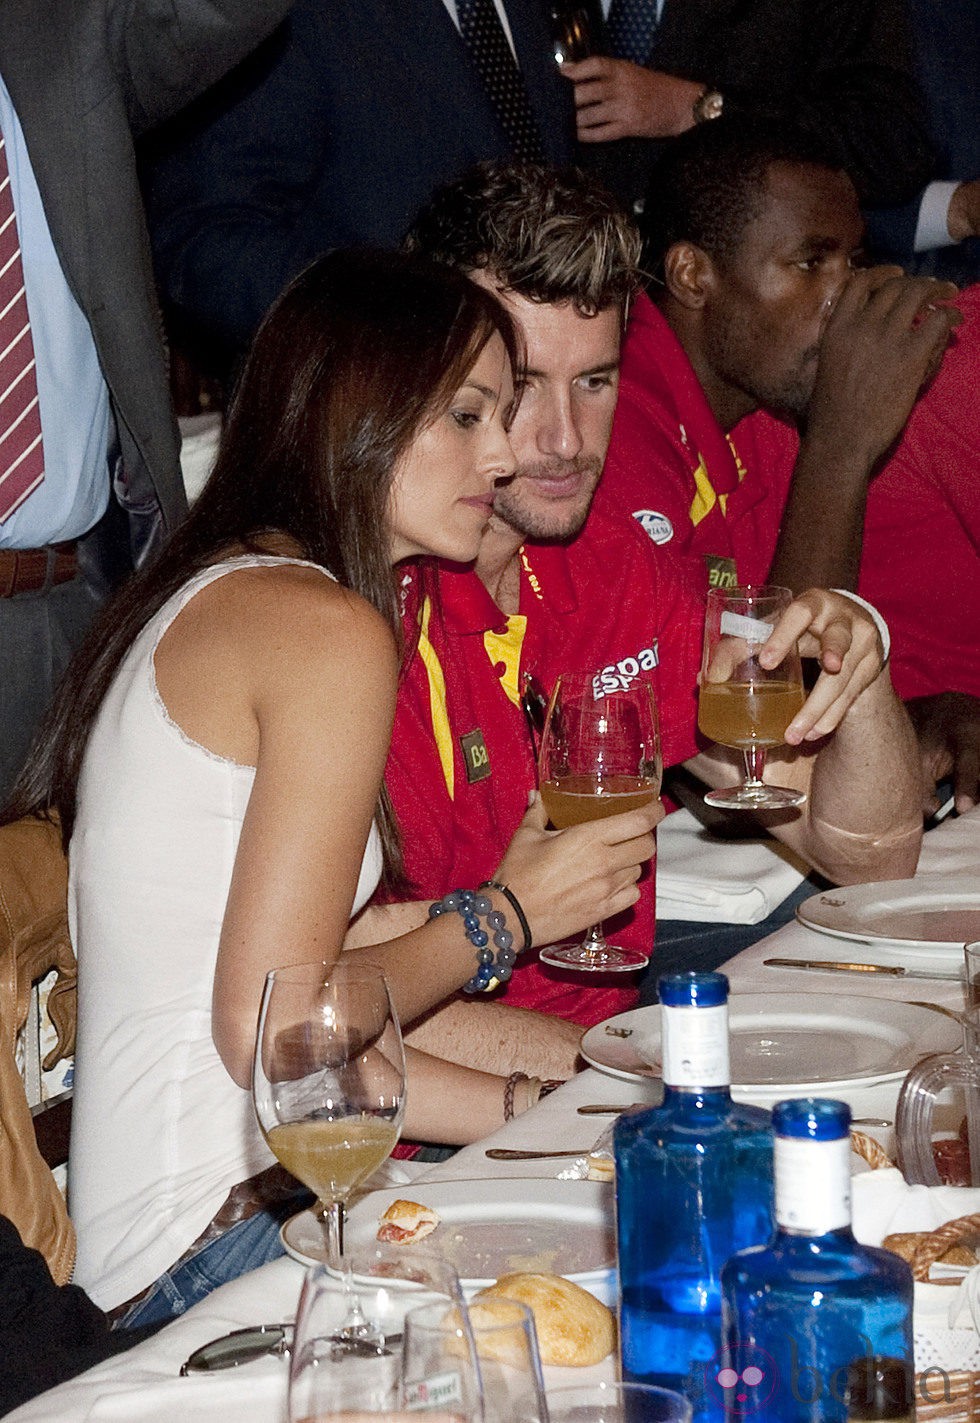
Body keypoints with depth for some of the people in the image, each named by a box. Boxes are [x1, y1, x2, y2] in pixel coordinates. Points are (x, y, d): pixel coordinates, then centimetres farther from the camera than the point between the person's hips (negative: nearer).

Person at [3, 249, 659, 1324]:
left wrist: (535, 1106, 11)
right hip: (216, 1248, -10)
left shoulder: (213, 595, 17)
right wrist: (508, 914, -4)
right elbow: (267, 1030, -18)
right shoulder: (327, 629, -13)